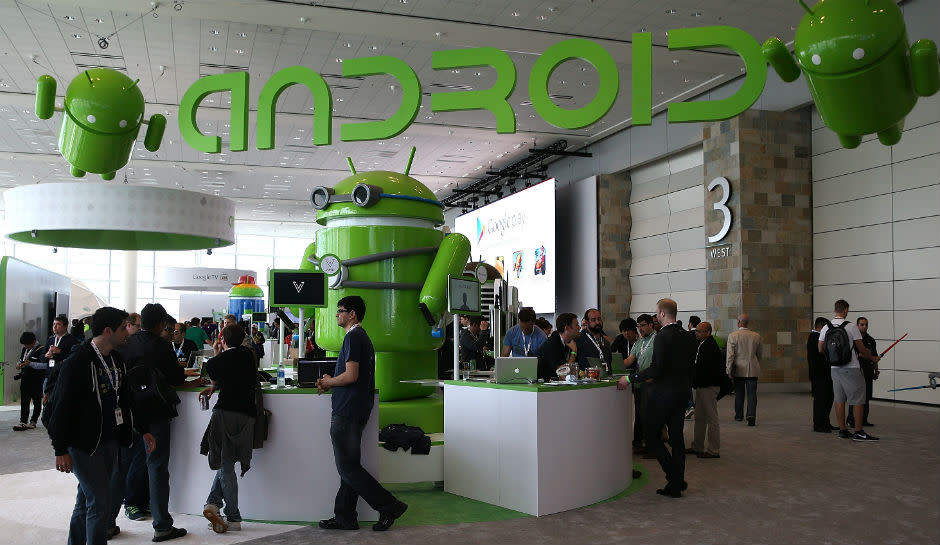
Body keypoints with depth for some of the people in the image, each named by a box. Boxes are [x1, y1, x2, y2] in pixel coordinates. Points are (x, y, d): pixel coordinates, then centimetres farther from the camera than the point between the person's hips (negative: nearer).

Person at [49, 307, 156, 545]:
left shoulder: (116, 360, 9)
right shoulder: (77, 362, -15)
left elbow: (124, 398, 20)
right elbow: (62, 407, -15)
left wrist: (143, 429, 19)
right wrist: (60, 450, -15)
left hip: (110, 442, 8)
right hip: (84, 444, -8)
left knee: (87, 499, 17)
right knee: (100, 502, -7)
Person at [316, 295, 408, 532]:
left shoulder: (353, 337, -14)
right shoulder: (363, 337, 18)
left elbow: (351, 375, -23)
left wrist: (328, 382, -7)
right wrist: (331, 383, 12)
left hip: (347, 412, -10)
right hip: (357, 410, 10)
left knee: (348, 467, -6)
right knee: (350, 466, 12)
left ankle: (389, 506, -4)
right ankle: (344, 517, 18)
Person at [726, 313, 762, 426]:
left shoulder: (733, 336, -9)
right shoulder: (756, 336, 1)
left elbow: (730, 354, -9)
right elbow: (759, 354, 11)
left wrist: (729, 370, -3)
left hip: (738, 369, -1)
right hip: (753, 369, 1)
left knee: (739, 393, 12)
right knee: (752, 393, 0)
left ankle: (739, 415, 24)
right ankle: (751, 415, -14)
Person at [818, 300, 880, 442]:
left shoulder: (826, 328, 5)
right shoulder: (851, 326, -12)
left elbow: (820, 349, 9)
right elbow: (861, 348, -7)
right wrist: (873, 358, 10)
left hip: (834, 369, 6)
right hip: (851, 369, -6)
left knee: (839, 400, 11)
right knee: (858, 400, 0)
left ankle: (843, 430, 14)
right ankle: (858, 432, 0)